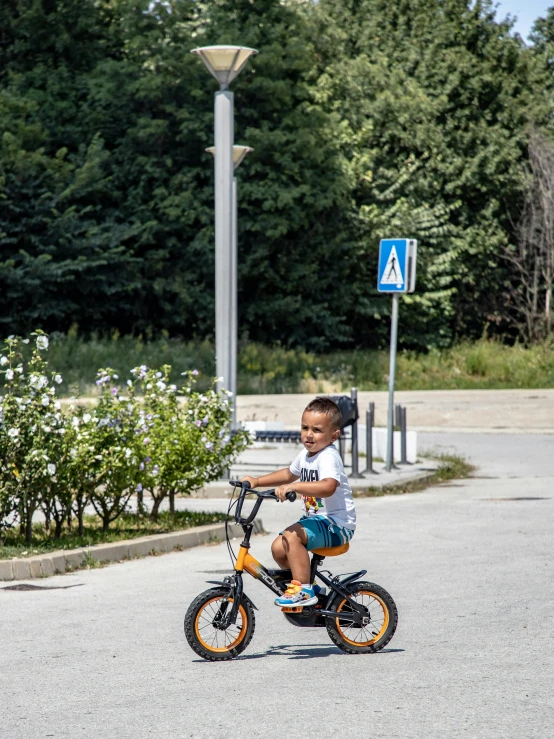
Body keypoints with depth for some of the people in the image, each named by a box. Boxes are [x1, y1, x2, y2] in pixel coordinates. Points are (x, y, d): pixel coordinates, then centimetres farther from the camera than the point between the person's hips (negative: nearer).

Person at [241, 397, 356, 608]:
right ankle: (305, 584, 18)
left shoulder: (328, 457, -20)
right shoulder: (306, 454, 10)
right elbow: (290, 474, 31)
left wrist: (293, 487, -48)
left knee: (292, 535, -29)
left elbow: (328, 487, -40)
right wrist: (256, 481, 24)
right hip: (315, 519, 9)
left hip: (336, 523, -9)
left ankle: (303, 590, -21)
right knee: (278, 548, -3)